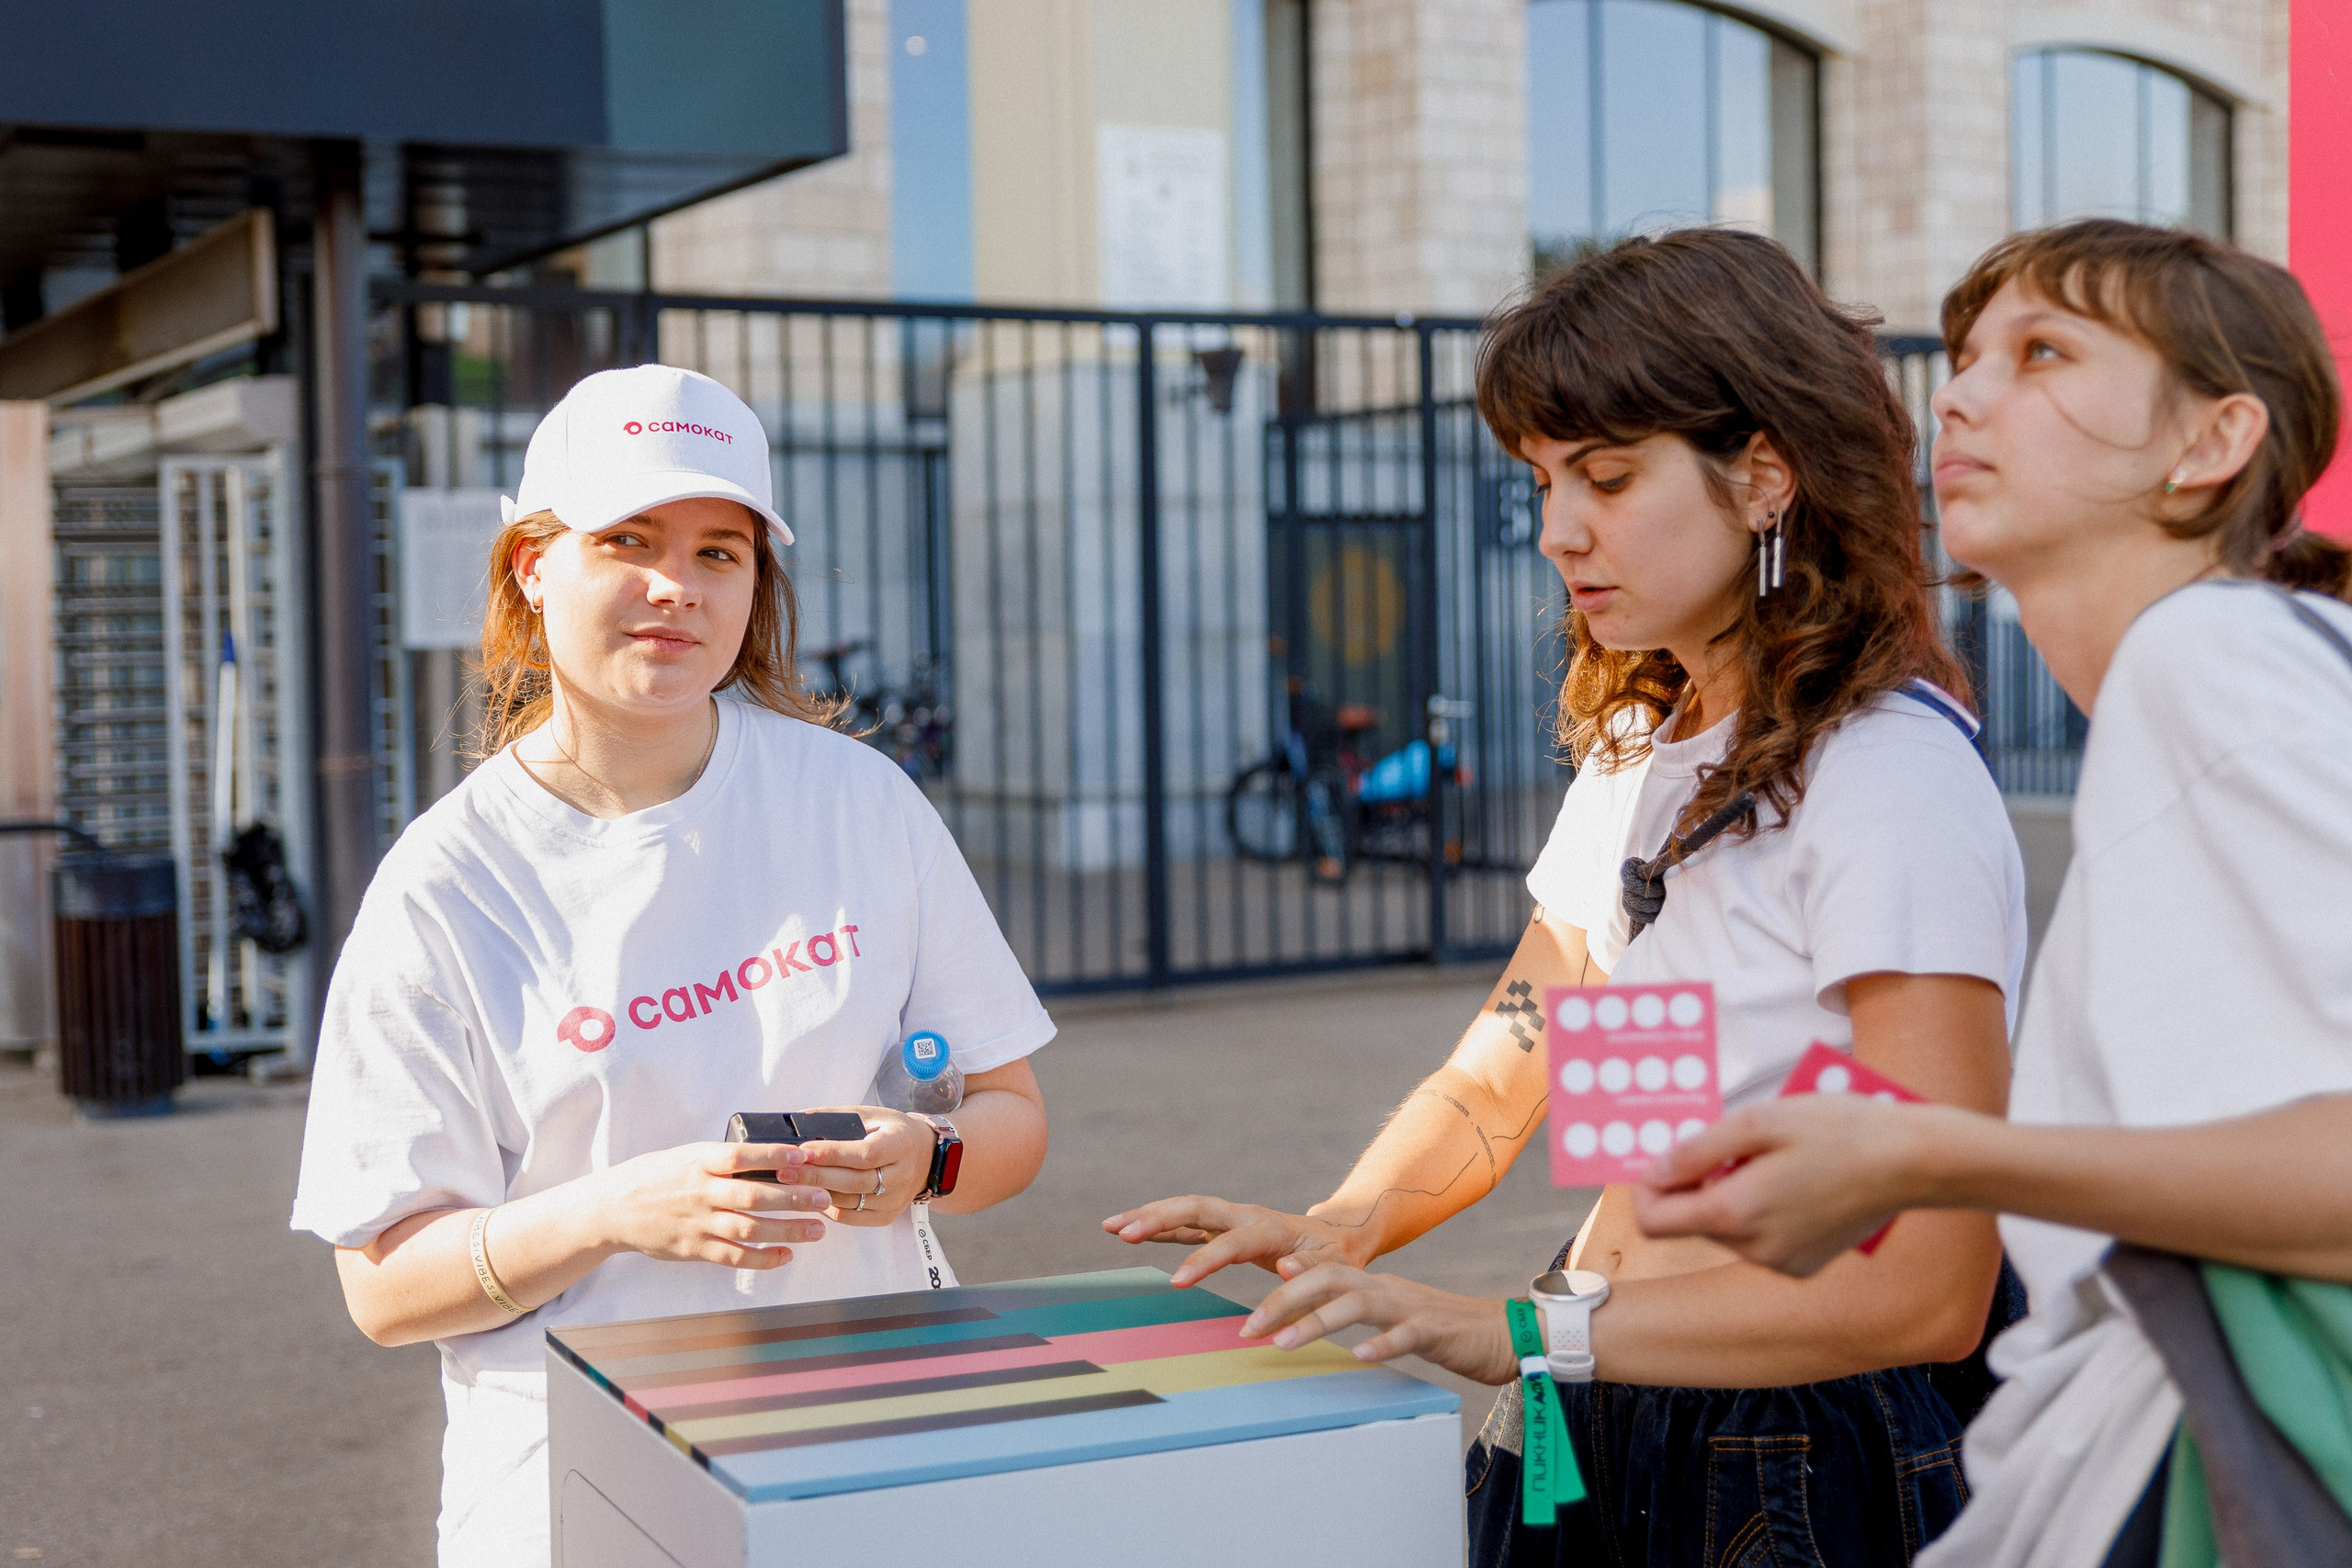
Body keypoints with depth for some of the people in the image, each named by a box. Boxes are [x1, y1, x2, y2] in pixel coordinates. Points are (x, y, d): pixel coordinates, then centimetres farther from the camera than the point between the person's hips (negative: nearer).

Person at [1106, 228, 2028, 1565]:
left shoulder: (1893, 778, -17)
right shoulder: (1635, 755, 10)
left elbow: (1926, 1285, -23)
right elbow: (1493, 1087, 16)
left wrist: (1513, 1330, -26)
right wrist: (1339, 1231, -5)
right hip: (1592, 1445, 7)